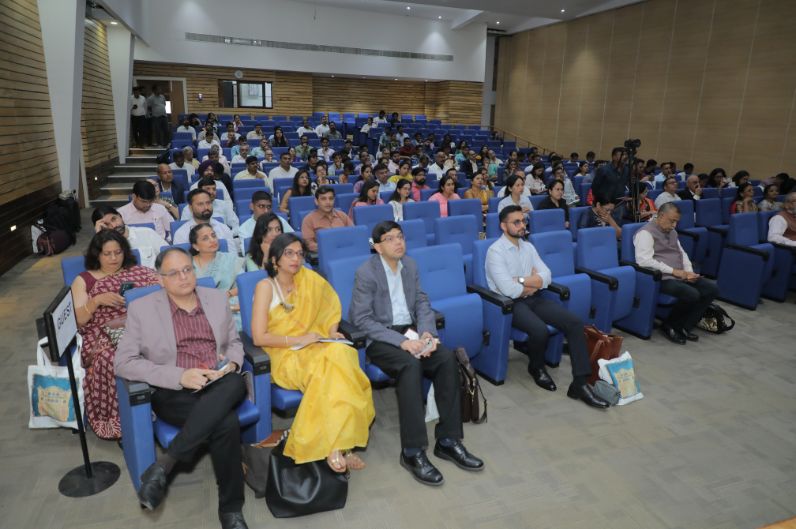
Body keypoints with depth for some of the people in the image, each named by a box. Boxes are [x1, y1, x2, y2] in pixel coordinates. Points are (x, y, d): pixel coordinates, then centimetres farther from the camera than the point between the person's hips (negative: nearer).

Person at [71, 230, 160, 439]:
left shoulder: (139, 272, 19)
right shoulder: (83, 280, 17)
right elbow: (77, 320, 7)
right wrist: (97, 300, -10)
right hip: (103, 336, 0)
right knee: (108, 358, -35)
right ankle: (113, 419, -22)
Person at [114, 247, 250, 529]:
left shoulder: (216, 298, 12)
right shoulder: (142, 308, 0)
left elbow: (234, 341, 20)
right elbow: (124, 362, -5)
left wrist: (231, 363, -5)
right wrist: (179, 376, -17)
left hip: (220, 387, 4)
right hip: (174, 393, -4)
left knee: (236, 383, -34)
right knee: (226, 423, -33)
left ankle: (165, 463, -23)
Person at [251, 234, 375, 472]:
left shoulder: (308, 279, 7)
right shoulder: (265, 286, -6)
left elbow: (330, 303, 24)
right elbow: (258, 337, -11)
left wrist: (332, 332, 7)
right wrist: (298, 340, -14)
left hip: (314, 348, 4)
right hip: (285, 357, -4)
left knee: (340, 354, -30)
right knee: (330, 365, -33)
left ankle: (335, 444, -25)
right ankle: (336, 444, -22)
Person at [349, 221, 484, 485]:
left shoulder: (410, 265, 9)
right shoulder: (366, 273, -11)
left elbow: (422, 303, 9)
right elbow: (362, 320, -16)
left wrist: (426, 333, -12)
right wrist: (401, 342, -24)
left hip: (410, 332, 6)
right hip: (379, 338, -6)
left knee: (447, 358, -20)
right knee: (411, 364, -34)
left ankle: (448, 440, -12)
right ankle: (412, 451, -27)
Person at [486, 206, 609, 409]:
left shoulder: (528, 246, 13)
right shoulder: (495, 251, -10)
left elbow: (546, 277, 3)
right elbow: (509, 290, -21)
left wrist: (521, 281, -13)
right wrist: (533, 282, -5)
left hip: (535, 299, 7)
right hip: (511, 303, -7)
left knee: (574, 323, -13)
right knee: (540, 330, -33)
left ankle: (579, 384, -12)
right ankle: (536, 368, 2)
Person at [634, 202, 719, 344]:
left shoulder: (672, 232, 19)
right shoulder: (646, 233, -10)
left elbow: (682, 253, 24)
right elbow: (644, 260, -23)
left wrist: (689, 272, 2)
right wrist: (673, 271, -19)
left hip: (680, 276, 9)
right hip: (661, 278, -9)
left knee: (712, 289, -7)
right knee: (692, 294, -29)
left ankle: (685, 326, -2)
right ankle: (670, 326, -5)